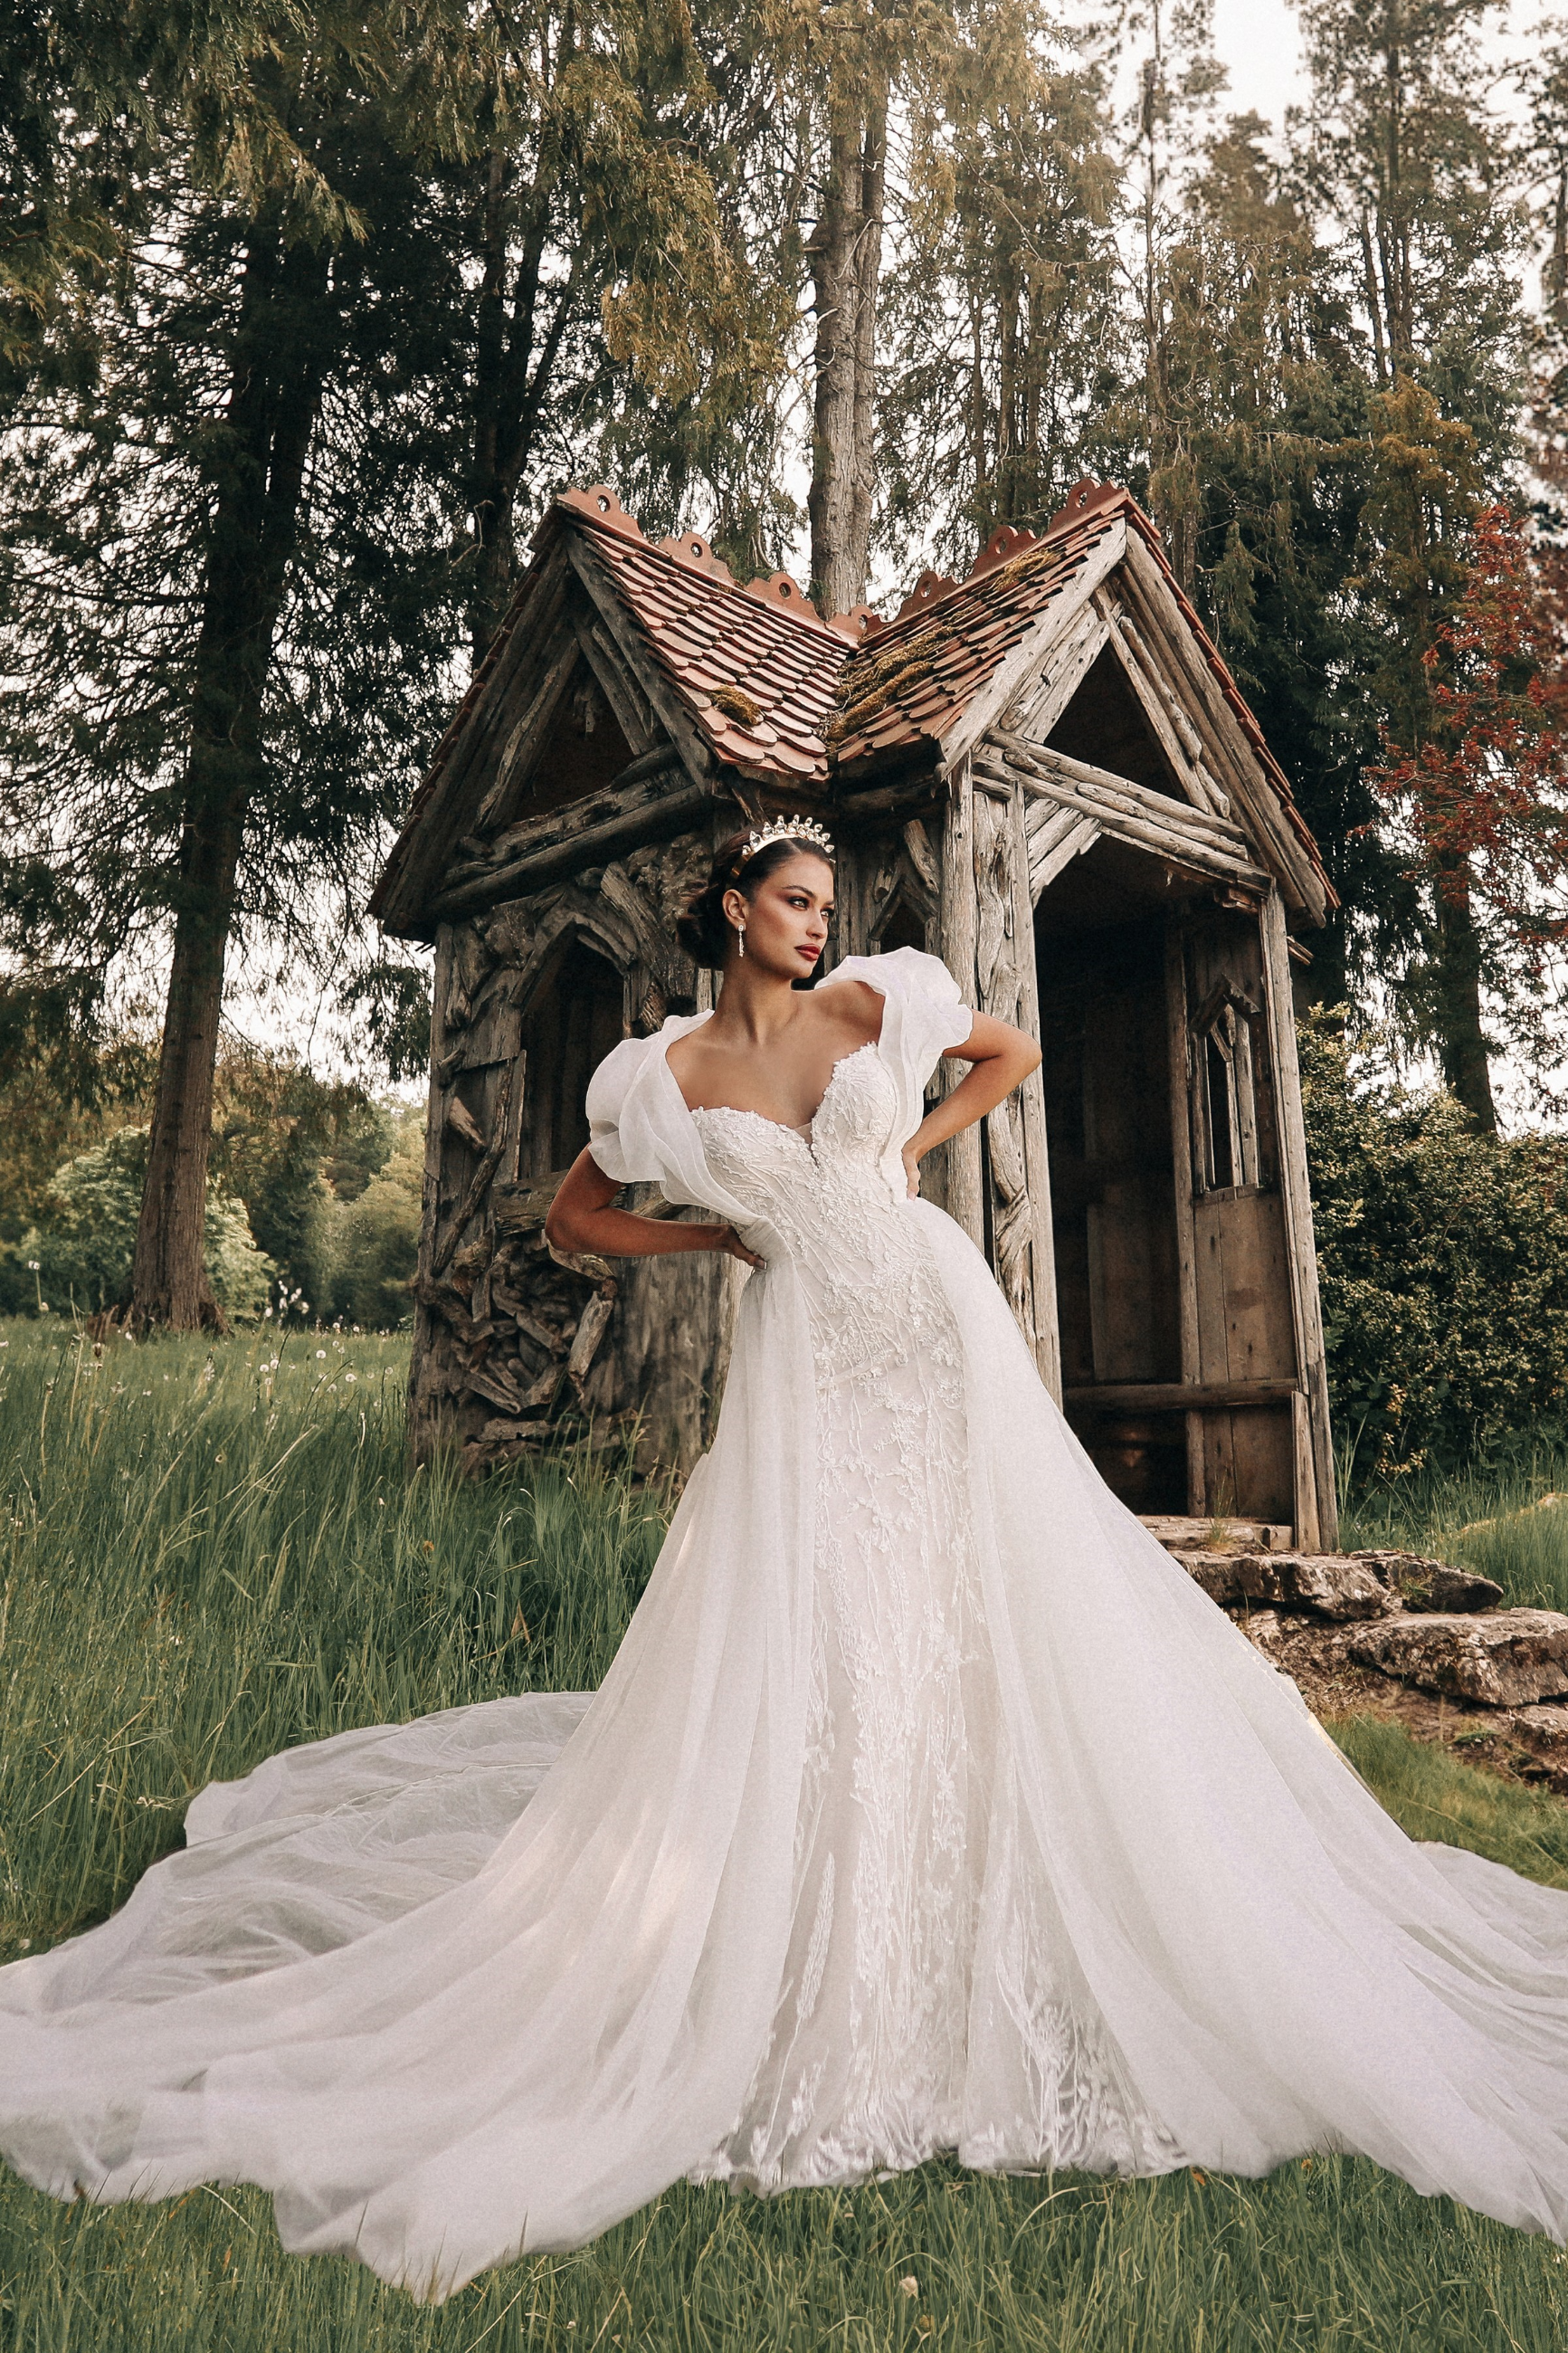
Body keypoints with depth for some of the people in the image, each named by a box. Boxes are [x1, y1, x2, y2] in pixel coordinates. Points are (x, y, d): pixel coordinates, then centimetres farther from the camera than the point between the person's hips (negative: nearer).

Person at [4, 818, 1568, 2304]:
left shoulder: (873, 1005, 5)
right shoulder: (668, 1074, 2)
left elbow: (1014, 1051, 19)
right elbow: (573, 1218, 12)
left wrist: (913, 1145, 7)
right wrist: (724, 1235, 3)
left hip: (937, 1333, 2)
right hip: (805, 1361, -1)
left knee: (997, 1614, 4)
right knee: (796, 1639, -2)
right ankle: (825, 1974, 16)